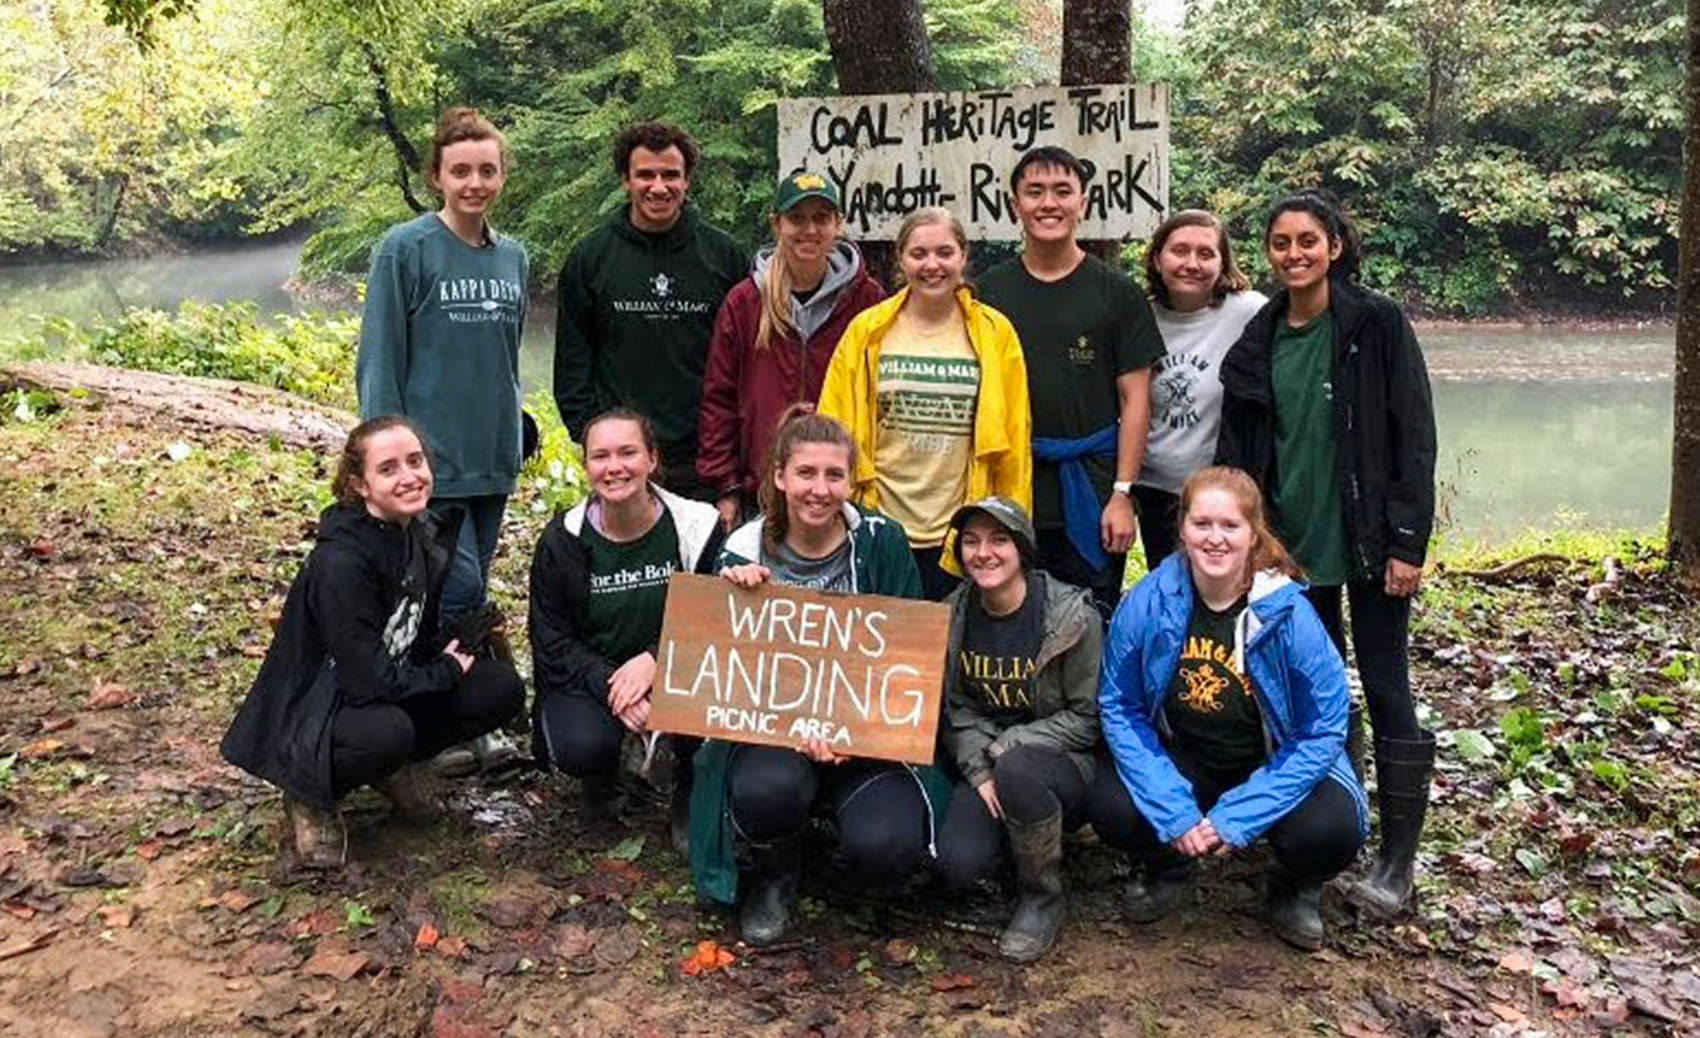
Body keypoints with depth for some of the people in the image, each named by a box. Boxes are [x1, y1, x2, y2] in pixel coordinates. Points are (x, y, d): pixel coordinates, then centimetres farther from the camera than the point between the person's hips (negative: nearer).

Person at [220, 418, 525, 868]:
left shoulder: (424, 534, -4)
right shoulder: (339, 563, -28)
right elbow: (370, 682, -28)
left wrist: (455, 652, -7)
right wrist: (447, 672, -14)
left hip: (391, 697, 8)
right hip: (313, 711, -7)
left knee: (502, 688, -10)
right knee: (388, 730, -38)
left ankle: (396, 765, 10)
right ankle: (311, 797, -5)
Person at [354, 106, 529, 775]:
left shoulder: (513, 258, 10)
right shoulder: (405, 250, -8)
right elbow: (379, 361, -8)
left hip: (492, 463, 6)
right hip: (431, 461, -6)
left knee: (466, 594, 13)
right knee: (460, 592, -10)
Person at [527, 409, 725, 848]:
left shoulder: (697, 526, -9)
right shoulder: (562, 541, -6)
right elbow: (552, 644, -5)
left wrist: (656, 658, -25)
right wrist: (610, 686, -23)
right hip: (587, 679, 1)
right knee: (583, 747, -30)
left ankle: (690, 791, 1)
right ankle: (601, 774, 12)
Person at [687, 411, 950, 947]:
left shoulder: (881, 542, -2)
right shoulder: (746, 553, -1)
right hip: (769, 730, 1)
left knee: (884, 849, -26)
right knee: (767, 789, -34)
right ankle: (774, 877, 4)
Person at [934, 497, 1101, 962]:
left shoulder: (1073, 614, -13)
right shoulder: (954, 615, 1)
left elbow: (1088, 718, -11)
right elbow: (956, 709, 5)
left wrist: (1008, 747, -19)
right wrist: (979, 770, -12)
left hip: (1068, 764, -3)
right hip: (986, 766, 4)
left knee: (1016, 769, -38)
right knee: (958, 865, -23)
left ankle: (1043, 898, -12)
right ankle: (1025, 838, 13)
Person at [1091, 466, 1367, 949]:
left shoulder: (1289, 614, -21)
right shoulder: (1146, 604, -16)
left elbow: (1323, 732, -16)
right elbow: (1120, 709, -8)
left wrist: (1236, 817, -22)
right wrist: (1174, 811, -19)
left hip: (1275, 765, -1)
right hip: (1180, 760, 2)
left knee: (1331, 830, -29)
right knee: (1112, 810, -25)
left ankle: (1295, 889, 10)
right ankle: (1167, 866, 12)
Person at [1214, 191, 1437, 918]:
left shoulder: (1376, 324, -6)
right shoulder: (1259, 340, 7)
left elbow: (1415, 435, -9)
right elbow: (1237, 450, 10)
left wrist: (1407, 541, -13)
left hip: (1366, 542, -4)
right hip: (1292, 542, 5)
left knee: (1385, 689, 1)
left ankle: (1398, 858, 10)